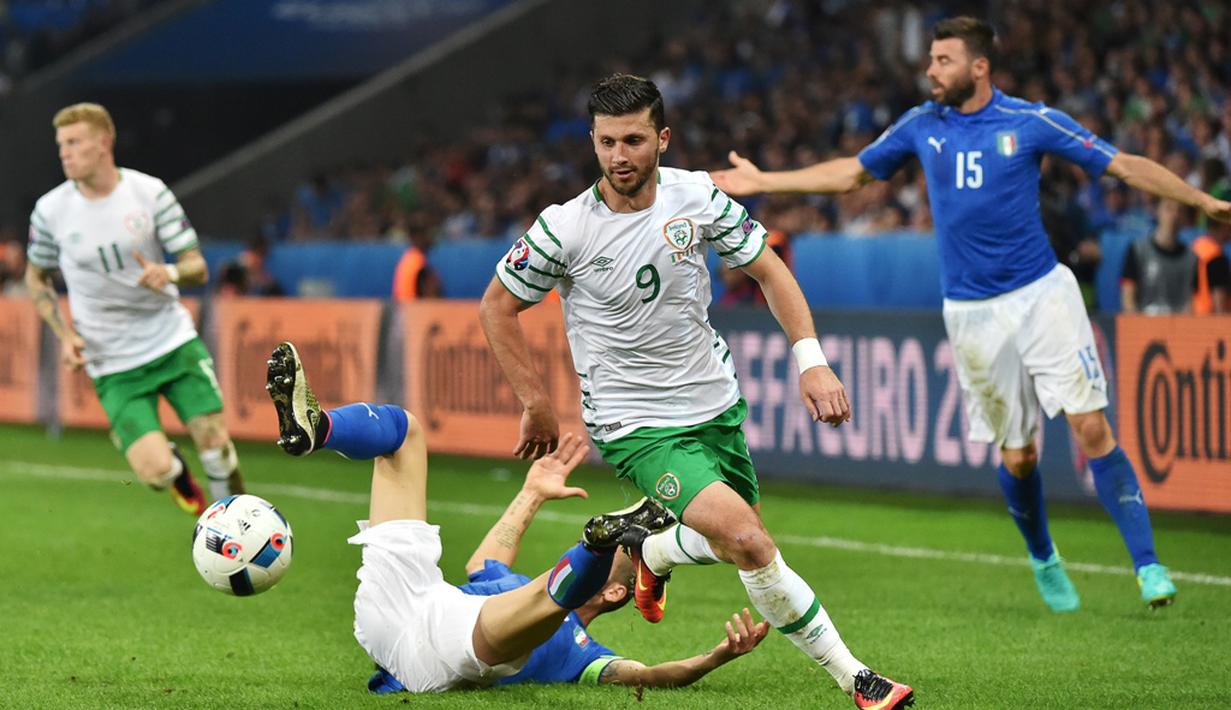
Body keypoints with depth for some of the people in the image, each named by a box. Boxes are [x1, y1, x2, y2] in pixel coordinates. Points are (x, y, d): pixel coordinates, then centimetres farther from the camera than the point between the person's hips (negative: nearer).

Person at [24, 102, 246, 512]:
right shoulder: (51, 211, -5)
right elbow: (36, 278, 11)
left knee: (216, 446, -10)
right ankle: (176, 470, 22)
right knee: (155, 471, -16)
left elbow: (197, 267, -4)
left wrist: (169, 273, -28)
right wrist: (65, 335, -4)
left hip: (174, 342, 1)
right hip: (114, 367, -1)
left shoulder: (150, 193, -6)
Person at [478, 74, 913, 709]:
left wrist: (811, 360, -8)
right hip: (635, 428, -5)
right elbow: (496, 307, -3)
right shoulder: (564, 229, -17)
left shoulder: (697, 196, -8)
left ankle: (649, 553, 50)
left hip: (717, 405, 5)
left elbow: (768, 271, 3)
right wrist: (537, 406, -4)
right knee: (749, 543, -22)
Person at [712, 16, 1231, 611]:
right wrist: (762, 181, 20)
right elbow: (852, 172, 20)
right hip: (972, 313, 3)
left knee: (1092, 428, -13)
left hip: (1041, 294, -2)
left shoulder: (1030, 122, -5)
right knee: (1015, 455, 5)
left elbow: (1124, 165, -3)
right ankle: (1044, 561, 31)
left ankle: (1147, 566, -10)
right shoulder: (922, 125, 5)